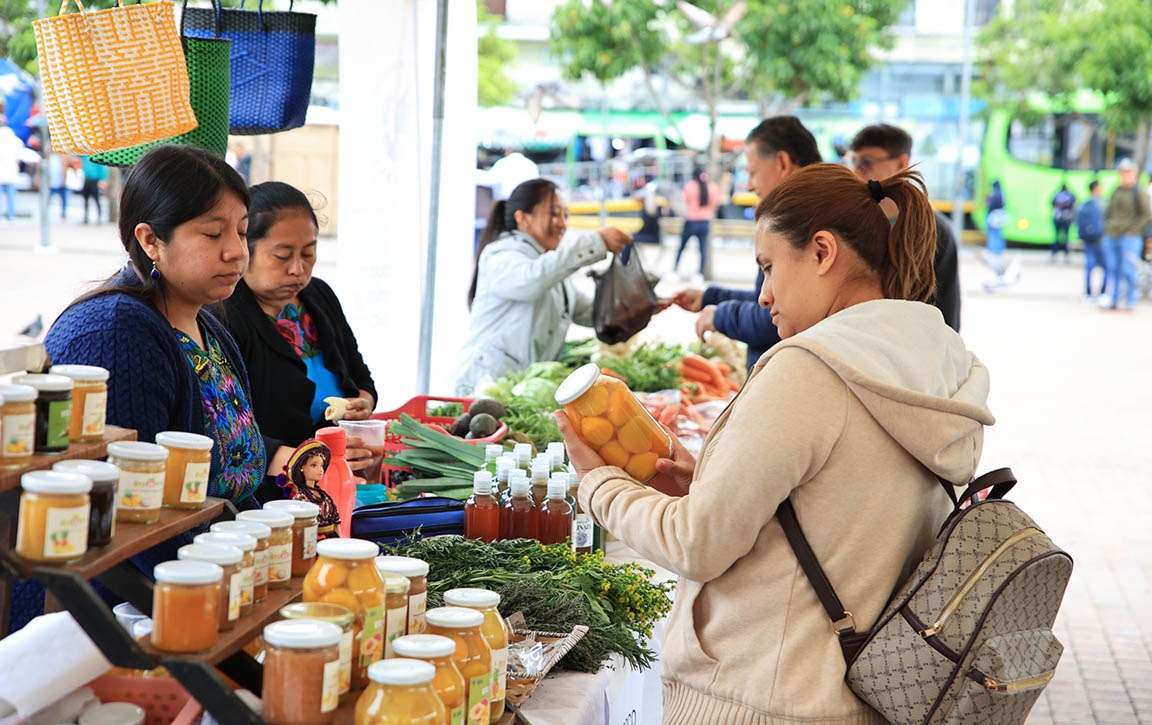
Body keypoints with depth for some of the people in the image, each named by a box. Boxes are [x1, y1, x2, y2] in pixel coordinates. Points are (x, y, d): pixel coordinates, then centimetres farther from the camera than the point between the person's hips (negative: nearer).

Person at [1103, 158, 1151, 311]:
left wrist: (1132, 230, -12)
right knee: (1113, 269, 6)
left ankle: (1130, 301, -2)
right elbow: (1108, 212, 24)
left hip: (1130, 237, -6)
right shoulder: (1116, 192, 14)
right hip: (1112, 236, 6)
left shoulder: (1139, 194, -4)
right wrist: (1107, 227, 11)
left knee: (1128, 270, -8)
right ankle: (1114, 300, 11)